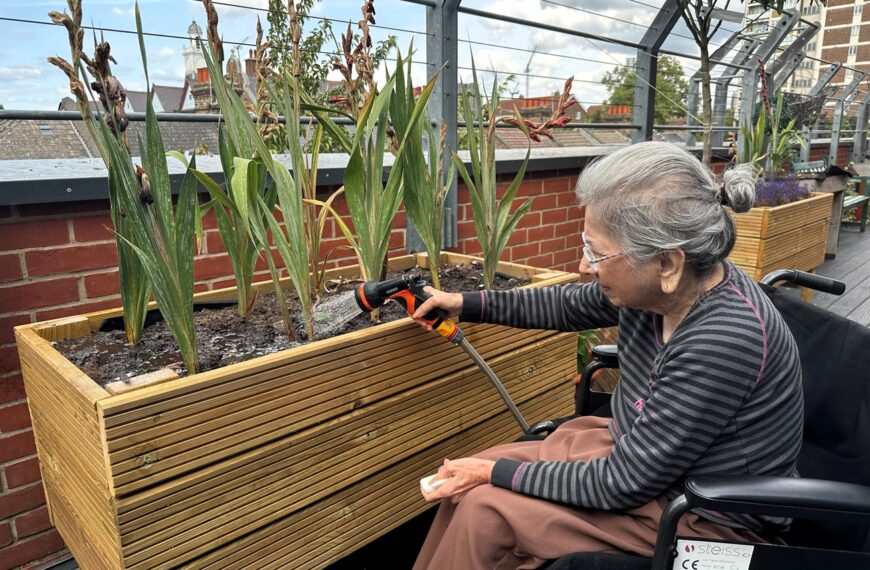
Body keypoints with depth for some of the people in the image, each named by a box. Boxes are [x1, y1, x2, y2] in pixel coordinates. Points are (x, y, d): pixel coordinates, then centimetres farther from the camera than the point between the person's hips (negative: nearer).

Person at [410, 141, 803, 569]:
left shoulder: (724, 342, -35)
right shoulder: (659, 284, -12)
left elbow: (622, 484, -26)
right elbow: (570, 306, 9)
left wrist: (496, 472, -18)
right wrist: (467, 304, 12)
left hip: (707, 516, -7)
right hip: (641, 454, 7)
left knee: (485, 508, -11)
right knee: (470, 484, 1)